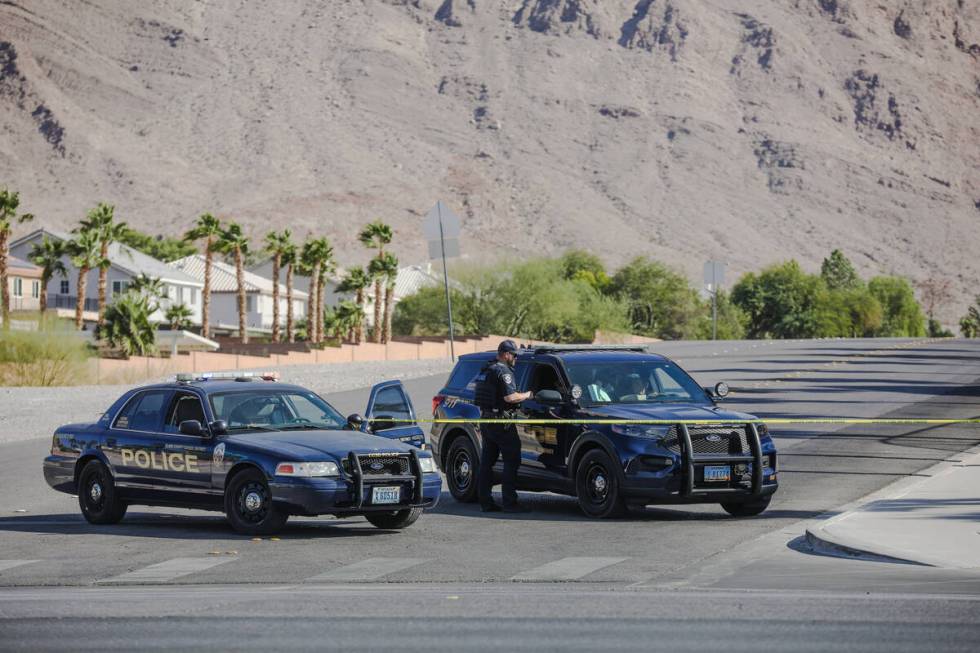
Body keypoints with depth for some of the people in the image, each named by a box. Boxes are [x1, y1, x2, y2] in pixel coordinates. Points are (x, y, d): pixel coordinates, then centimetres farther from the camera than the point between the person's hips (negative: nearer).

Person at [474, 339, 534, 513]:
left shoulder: (485, 370, 14)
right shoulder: (503, 371, -14)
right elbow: (510, 397, -22)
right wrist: (527, 395, -8)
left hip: (485, 420, 9)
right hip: (500, 421, -9)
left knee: (487, 461, 10)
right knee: (511, 460, -5)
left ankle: (485, 501, 11)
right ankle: (509, 502, -8)